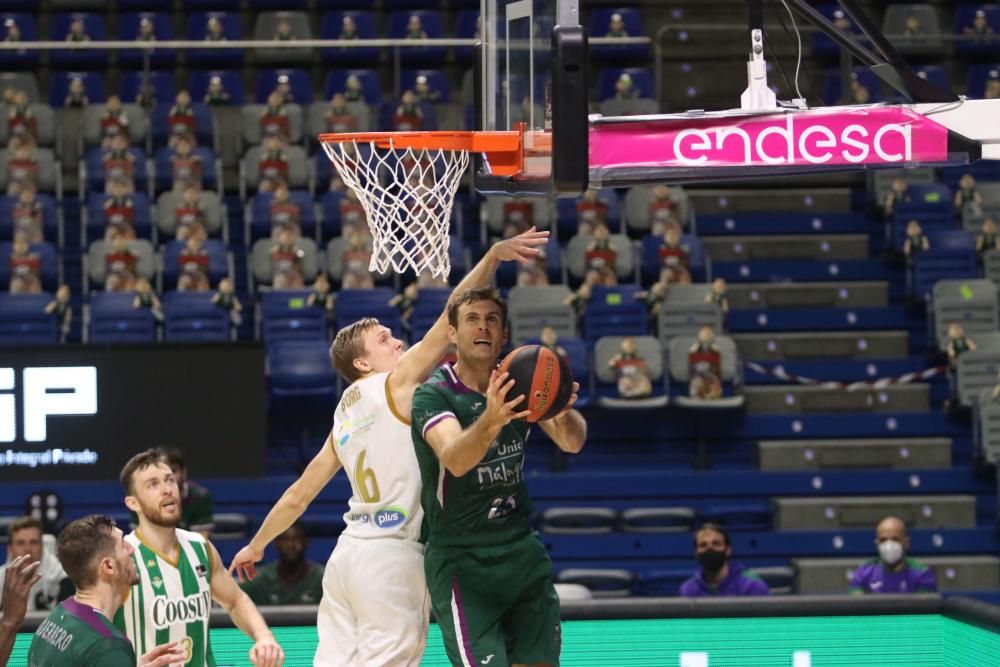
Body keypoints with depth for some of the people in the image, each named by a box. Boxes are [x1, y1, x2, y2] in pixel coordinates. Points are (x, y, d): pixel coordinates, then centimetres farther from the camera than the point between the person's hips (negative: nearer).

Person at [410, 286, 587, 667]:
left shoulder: (517, 385, 4)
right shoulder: (433, 395, -12)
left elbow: (572, 443, -9)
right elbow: (455, 459, -31)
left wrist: (562, 414, -34)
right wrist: (490, 420, -51)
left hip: (522, 551, 5)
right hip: (461, 560, -5)